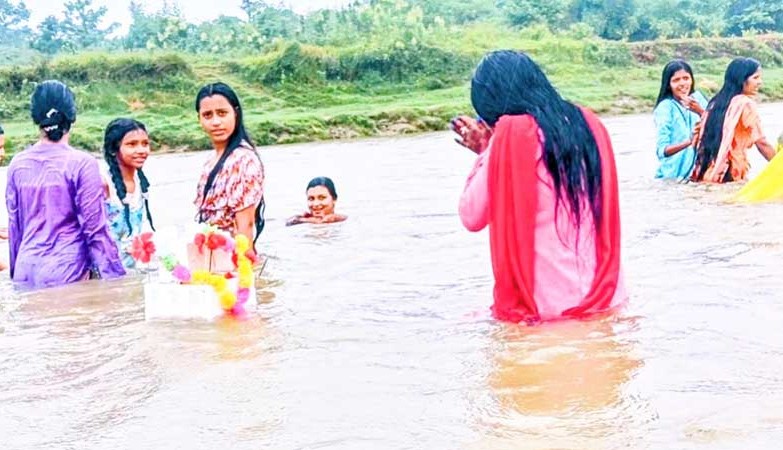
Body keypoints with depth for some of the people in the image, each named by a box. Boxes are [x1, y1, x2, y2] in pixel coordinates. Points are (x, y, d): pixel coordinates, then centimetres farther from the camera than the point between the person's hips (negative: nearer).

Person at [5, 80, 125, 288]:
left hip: (26, 273, 5)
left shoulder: (18, 164, 5)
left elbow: (14, 227, 12)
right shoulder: (81, 164, -10)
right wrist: (115, 277, -3)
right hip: (67, 271, -5)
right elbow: (95, 228, -9)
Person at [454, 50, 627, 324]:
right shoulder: (586, 122, 7)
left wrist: (485, 152, 6)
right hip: (602, 294, 6)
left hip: (543, 305, -6)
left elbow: (472, 217, -6)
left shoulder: (512, 133, -12)